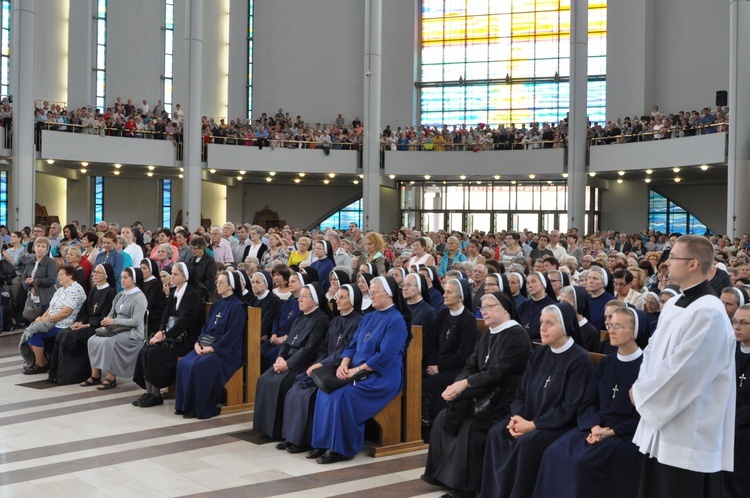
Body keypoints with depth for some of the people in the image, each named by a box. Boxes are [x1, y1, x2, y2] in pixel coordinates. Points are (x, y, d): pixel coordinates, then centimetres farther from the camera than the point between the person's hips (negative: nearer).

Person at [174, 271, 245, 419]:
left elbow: (232, 334, -15)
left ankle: (201, 408, -16)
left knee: (198, 366, -29)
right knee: (183, 363, -16)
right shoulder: (216, 304, 16)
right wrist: (198, 343, -2)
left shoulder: (237, 306, -8)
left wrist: (212, 348, -18)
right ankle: (184, 405, -9)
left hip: (226, 350, -7)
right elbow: (206, 326, 17)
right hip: (206, 346, 8)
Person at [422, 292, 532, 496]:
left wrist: (465, 384, -21)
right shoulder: (484, 336, 16)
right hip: (484, 392, 8)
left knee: (470, 426, -26)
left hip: (505, 396, -8)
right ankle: (445, 475, 1)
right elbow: (470, 367, 9)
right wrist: (456, 384, -12)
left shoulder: (517, 335, -12)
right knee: (443, 418, -8)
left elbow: (499, 372, -20)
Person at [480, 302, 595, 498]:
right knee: (497, 433, -15)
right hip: (529, 418, 7)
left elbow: (570, 408, -17)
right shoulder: (539, 353, 9)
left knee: (527, 442, -30)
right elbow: (522, 392, 12)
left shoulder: (580, 359, -13)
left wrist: (533, 424, -18)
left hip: (560, 424, -7)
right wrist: (518, 417, -9)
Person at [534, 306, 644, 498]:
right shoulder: (606, 362, 14)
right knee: (554, 453, -17)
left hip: (626, 434, -6)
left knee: (581, 460, -28)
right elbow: (588, 403, 8)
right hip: (596, 428, 6)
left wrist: (612, 432, -17)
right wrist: (595, 426, -11)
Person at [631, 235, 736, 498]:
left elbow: (681, 370, -23)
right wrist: (643, 388, -1)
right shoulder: (673, 304, 10)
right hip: (661, 424, 9)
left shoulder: (709, 312, -20)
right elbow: (653, 351, 16)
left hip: (689, 434, -9)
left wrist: (641, 391, -10)